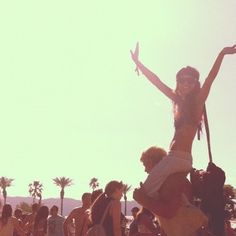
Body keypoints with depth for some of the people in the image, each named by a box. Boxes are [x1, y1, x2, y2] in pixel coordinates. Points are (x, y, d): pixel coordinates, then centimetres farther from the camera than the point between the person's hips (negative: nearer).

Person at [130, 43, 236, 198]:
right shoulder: (179, 101, 14)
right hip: (174, 157, 7)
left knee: (149, 189, -15)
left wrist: (222, 54, -23)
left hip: (181, 158, -7)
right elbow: (156, 81, 14)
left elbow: (211, 78, -13)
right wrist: (138, 62, 15)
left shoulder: (198, 101, -1)